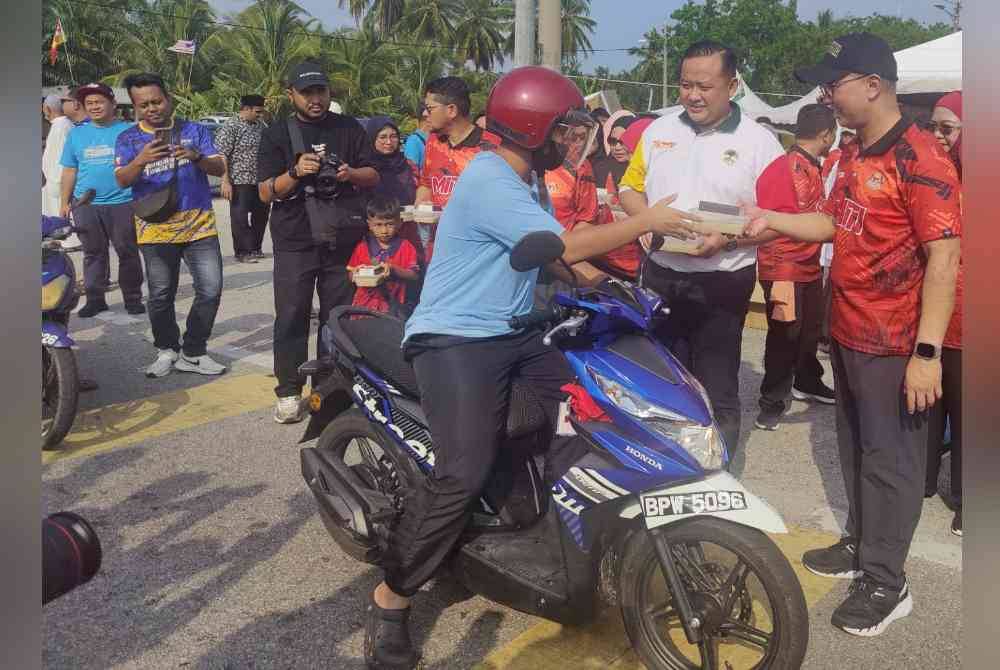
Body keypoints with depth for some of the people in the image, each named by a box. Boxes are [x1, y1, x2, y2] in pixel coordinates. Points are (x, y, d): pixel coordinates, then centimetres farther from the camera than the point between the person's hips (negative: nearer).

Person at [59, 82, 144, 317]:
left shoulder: (128, 131, 2)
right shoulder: (76, 134, 12)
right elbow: (69, 171, 15)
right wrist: (64, 202, 12)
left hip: (123, 203, -3)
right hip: (86, 205, 3)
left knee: (128, 253, 3)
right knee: (93, 254, 9)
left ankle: (133, 298, 12)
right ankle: (95, 299, 17)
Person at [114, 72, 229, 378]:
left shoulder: (195, 130, 8)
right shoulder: (128, 139, 6)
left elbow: (220, 169, 1)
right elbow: (122, 180, -6)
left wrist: (196, 157, -20)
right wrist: (140, 161, -27)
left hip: (199, 225, 1)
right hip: (156, 229, 0)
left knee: (210, 290, -4)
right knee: (160, 296, 6)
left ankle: (193, 353, 11)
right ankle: (167, 350, 25)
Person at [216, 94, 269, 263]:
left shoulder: (261, 125, 12)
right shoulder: (230, 127, -10)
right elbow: (221, 156, -13)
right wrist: (225, 181, -19)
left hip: (261, 180, 7)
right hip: (240, 181, -7)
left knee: (261, 215, 12)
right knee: (240, 217, -1)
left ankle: (255, 248, 25)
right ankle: (243, 252, 6)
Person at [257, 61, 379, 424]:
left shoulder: (349, 128, 9)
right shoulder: (277, 134, 6)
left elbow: (373, 176, 11)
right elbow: (266, 192, 0)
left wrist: (351, 173, -11)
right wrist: (295, 172, -19)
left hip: (343, 240, 1)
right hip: (295, 242, -1)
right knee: (291, 317, -1)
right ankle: (289, 391, 7)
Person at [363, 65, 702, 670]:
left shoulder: (524, 182, 16)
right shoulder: (488, 180, -17)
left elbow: (559, 254, 20)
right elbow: (564, 247, -21)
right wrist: (646, 222, -11)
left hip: (514, 332, 10)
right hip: (457, 340, -10)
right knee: (465, 476, -22)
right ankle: (391, 599, -5)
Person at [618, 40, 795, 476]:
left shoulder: (759, 143, -6)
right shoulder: (658, 130, 7)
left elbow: (781, 217, -8)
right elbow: (629, 188, 11)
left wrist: (727, 239, -22)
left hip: (722, 282, -4)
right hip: (659, 276, 4)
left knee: (716, 387, 5)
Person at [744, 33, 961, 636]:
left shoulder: (920, 157, -18)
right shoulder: (855, 156, 10)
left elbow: (945, 257, -22)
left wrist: (927, 352, -24)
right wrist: (774, 220, 6)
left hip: (894, 343, -9)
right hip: (848, 331, 9)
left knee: (890, 460, 4)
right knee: (855, 448, 20)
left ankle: (886, 583, 18)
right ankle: (860, 545, 37)